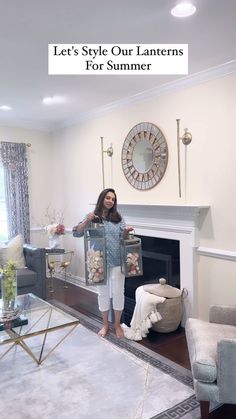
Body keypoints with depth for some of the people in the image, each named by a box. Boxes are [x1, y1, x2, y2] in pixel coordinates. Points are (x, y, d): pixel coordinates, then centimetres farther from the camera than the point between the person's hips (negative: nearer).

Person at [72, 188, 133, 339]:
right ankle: (105, 324, 27)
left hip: (117, 261, 1)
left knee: (118, 292, 4)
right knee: (103, 293, 11)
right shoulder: (92, 217, 0)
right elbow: (76, 233, -7)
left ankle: (117, 324, 22)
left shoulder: (118, 217, 4)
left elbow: (123, 237, 5)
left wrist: (127, 231, -17)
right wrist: (87, 221, -23)